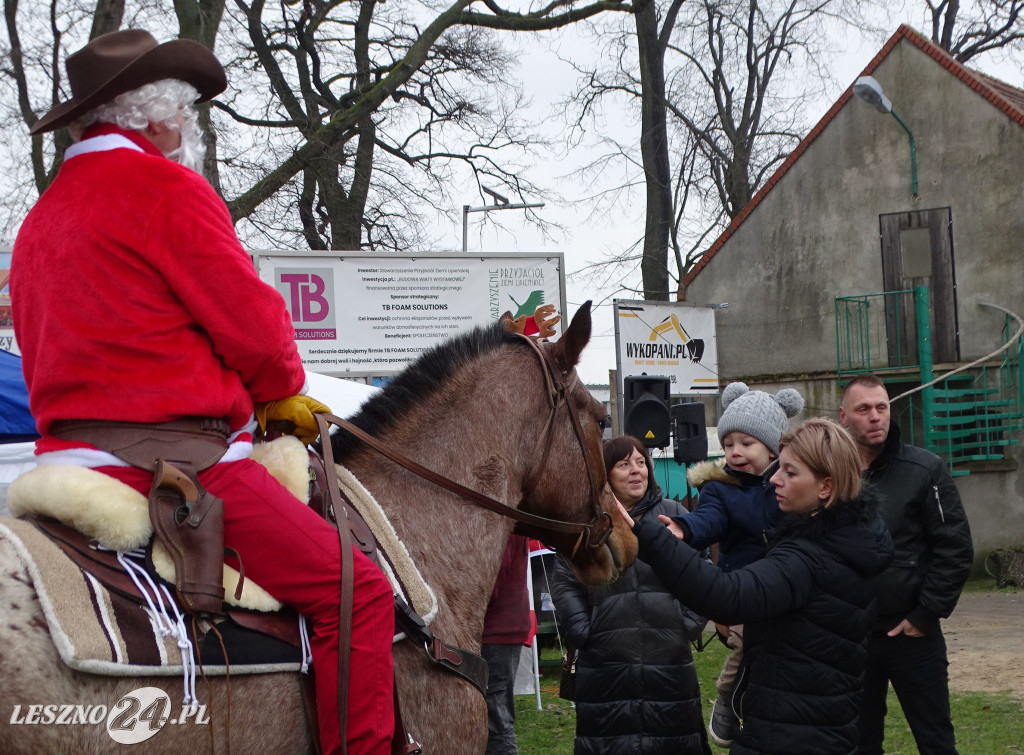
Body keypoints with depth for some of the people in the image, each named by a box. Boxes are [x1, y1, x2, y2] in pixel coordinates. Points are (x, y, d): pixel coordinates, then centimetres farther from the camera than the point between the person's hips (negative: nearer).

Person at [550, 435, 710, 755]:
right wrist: (582, 632, -5)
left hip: (670, 663, 1)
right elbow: (564, 585, 5)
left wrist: (689, 624, -3)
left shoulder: (673, 514, 5)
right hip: (604, 666, 0)